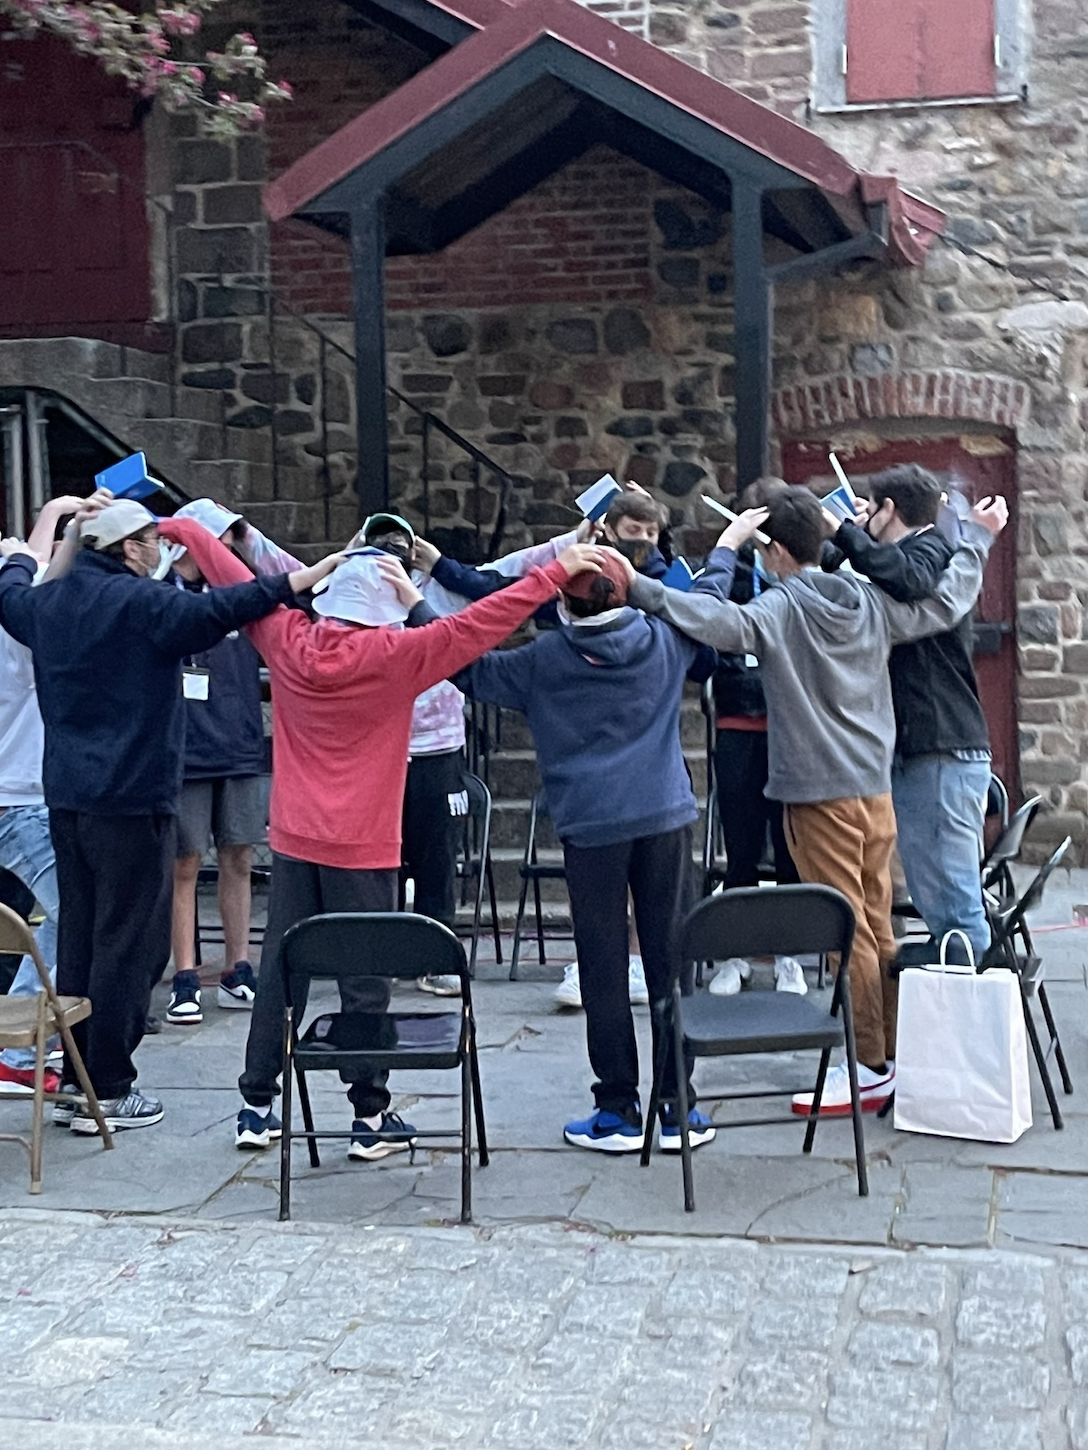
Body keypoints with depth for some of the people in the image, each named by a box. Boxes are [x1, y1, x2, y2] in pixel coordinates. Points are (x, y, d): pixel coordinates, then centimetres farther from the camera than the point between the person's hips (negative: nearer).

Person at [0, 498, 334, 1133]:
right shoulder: (141, 603, -14)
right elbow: (215, 611, -30)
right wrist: (298, 581, -33)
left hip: (65, 796, 9)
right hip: (132, 799, -8)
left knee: (79, 936, 15)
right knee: (129, 943, -2)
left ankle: (77, 1072, 21)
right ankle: (108, 1092, 0)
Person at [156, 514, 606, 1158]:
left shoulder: (288, 639, -1)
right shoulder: (395, 655, -14)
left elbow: (236, 579, 11)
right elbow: (479, 624, -18)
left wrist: (181, 528, 26)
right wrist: (557, 572, -16)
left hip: (293, 840, 5)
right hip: (362, 848, -5)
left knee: (280, 969, 12)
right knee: (365, 981, 3)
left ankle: (258, 1107, 19)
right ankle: (372, 1118, 8)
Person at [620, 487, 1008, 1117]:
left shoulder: (777, 610, -12)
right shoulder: (870, 602, 5)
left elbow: (705, 617, -27)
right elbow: (945, 603, 16)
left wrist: (724, 552, -16)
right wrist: (978, 539, 28)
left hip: (820, 796, -6)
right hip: (876, 789, 6)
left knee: (847, 933, -2)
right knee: (879, 930, 13)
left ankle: (869, 1067, 3)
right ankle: (896, 1053, 19)